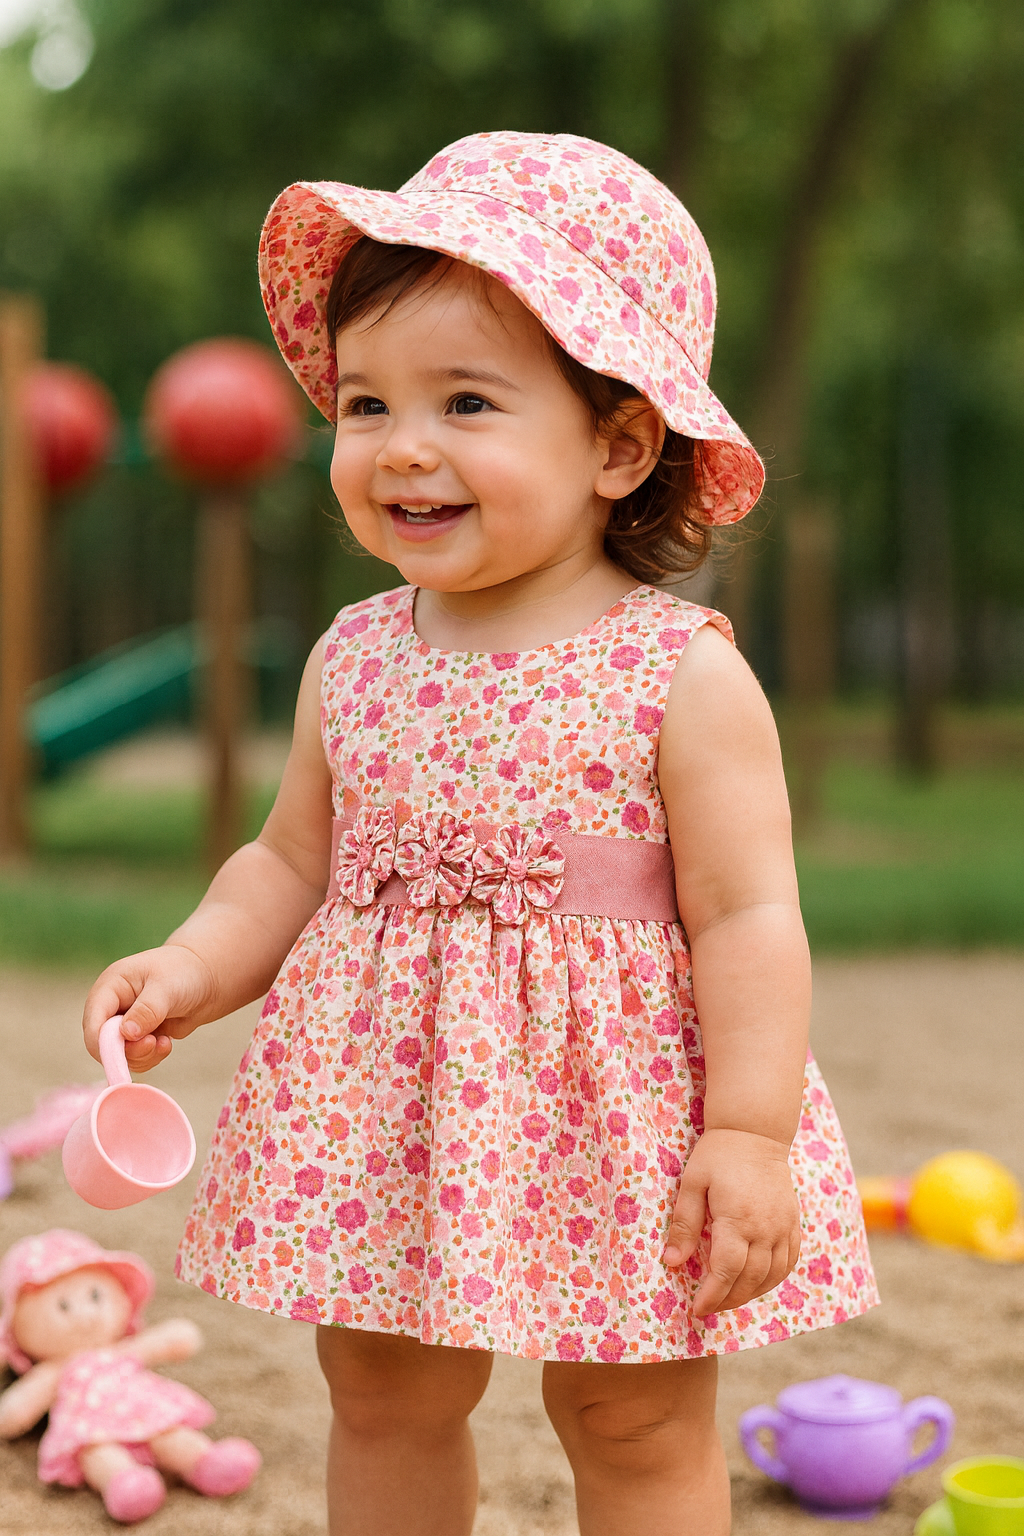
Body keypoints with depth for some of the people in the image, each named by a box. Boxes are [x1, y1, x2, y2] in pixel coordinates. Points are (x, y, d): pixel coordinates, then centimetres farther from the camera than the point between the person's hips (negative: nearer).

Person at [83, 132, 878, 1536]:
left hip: (610, 1107, -4)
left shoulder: (681, 673, -13)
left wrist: (751, 1133, -17)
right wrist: (196, 968, -5)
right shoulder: (352, 661, 1)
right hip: (384, 1106, 5)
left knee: (637, 1422, 12)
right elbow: (293, 864, 11)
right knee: (384, 1396, 18)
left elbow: (749, 914, -14)